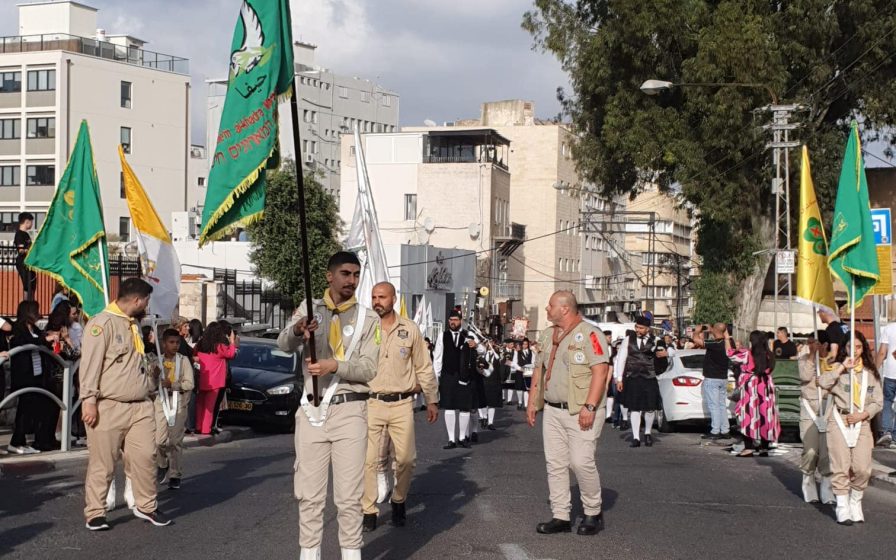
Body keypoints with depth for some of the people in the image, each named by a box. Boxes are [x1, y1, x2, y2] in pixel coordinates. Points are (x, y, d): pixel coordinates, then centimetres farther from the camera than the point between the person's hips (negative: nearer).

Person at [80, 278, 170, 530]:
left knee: (145, 456, 4)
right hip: (109, 407, -7)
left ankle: (146, 505, 19)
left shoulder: (134, 324, 19)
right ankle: (95, 513, 10)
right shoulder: (102, 323, -10)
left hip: (140, 406, 8)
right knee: (102, 464, 0)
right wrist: (89, 400, -19)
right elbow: (91, 364, -15)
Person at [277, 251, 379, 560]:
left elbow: (368, 368, -4)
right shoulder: (309, 308, 8)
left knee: (349, 495, -2)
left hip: (349, 410, -1)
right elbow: (284, 345, -9)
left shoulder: (368, 318, 5)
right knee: (308, 493, 4)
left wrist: (334, 366, -21)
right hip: (312, 409, 1)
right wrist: (298, 329, -31)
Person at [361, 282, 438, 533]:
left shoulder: (410, 330, 5)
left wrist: (431, 400, 11)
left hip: (402, 404, 1)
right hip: (370, 403, -1)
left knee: (406, 458, 2)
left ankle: (399, 502, 25)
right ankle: (368, 511, 5)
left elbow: (424, 368, 11)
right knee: (368, 459, -5)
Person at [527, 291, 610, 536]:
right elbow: (539, 370, 21)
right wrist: (532, 403, 15)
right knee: (555, 464, 5)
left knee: (581, 462, -10)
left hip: (581, 412, -7)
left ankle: (593, 513, 7)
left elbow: (600, 371, -17)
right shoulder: (547, 335, 15)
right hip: (552, 411, 8)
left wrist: (589, 407, -22)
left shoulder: (589, 334, -10)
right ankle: (560, 517, 11)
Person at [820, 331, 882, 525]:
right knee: (841, 467, -4)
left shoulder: (870, 372, 11)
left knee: (862, 469, -6)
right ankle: (842, 507, 6)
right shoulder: (838, 368, 3)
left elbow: (878, 401, 9)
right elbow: (823, 382, -18)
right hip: (839, 421, -2)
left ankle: (856, 502, 15)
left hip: (862, 423, 2)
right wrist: (842, 367, -18)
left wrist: (863, 414, -6)